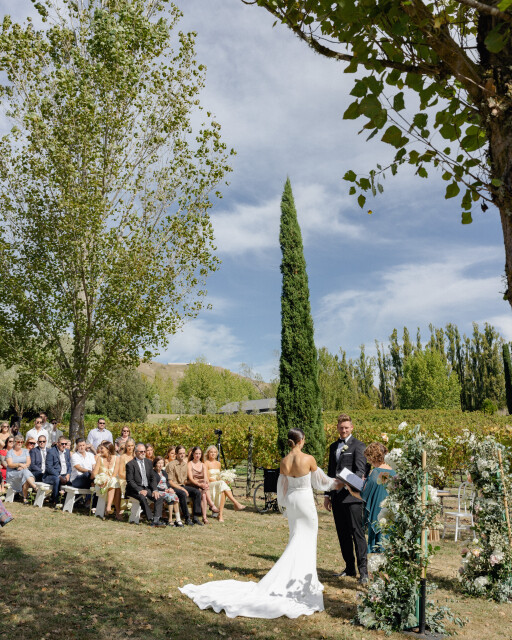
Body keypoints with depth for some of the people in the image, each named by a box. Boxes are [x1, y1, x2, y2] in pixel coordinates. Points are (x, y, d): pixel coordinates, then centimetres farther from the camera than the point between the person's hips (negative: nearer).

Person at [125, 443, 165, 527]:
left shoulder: (148, 463, 12)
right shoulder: (130, 464, -5)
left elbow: (152, 479, 12)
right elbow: (130, 481, -11)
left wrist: (155, 490, -6)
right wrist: (140, 490, -23)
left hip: (147, 488, 5)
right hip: (135, 489, -5)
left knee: (159, 497, -19)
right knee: (143, 497, -35)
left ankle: (156, 519, -26)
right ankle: (151, 519, -29)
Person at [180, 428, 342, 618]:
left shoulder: (284, 461, -5)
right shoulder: (309, 459, -18)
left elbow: (282, 486, 6)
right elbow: (319, 481, -2)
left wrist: (283, 504, 23)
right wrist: (335, 483, 18)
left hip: (290, 500, 5)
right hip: (305, 500, -5)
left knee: (296, 539, 19)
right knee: (308, 540, 9)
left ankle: (293, 579, 23)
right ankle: (305, 579, 15)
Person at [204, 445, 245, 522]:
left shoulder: (218, 463, 18)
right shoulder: (206, 463, -2)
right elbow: (207, 478, -8)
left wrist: (223, 480, -1)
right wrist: (217, 481, -18)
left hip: (219, 484, 5)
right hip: (209, 485, -5)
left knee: (222, 491, -33)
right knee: (222, 484, -36)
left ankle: (221, 514, -37)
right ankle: (236, 503, -42)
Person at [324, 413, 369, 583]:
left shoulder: (358, 446, -4)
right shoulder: (333, 446, 16)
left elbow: (361, 471, -13)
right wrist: (327, 494, 18)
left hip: (352, 496, -6)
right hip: (337, 497, 7)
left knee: (357, 532, -5)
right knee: (342, 534, 11)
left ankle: (363, 570, 2)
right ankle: (349, 568, 21)